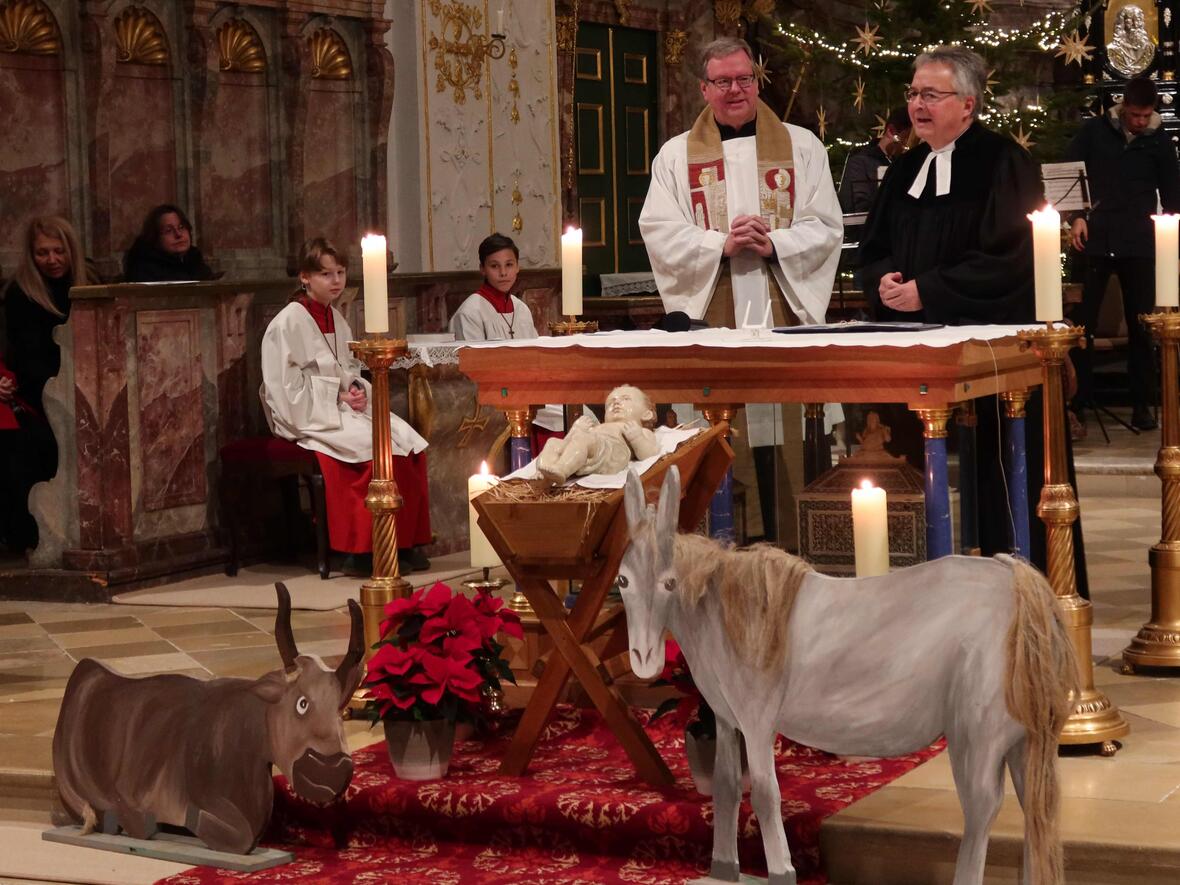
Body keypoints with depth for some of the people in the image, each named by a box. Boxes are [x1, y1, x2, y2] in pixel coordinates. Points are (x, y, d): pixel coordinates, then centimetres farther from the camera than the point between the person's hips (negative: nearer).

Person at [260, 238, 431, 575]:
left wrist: (359, 390, 1)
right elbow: (288, 387, -12)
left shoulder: (336, 319, 17)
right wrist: (338, 396, -14)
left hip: (346, 407, 8)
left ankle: (407, 541, -12)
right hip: (310, 417, -8)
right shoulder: (288, 323, -8)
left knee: (409, 441, -15)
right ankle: (363, 550, -21)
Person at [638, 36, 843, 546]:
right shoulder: (676, 156, 11)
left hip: (786, 316, 0)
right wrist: (721, 244, -14)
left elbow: (825, 227, 5)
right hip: (710, 321, 0)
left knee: (791, 446, -2)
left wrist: (775, 245, -13)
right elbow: (659, 233, 1)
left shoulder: (800, 147, 12)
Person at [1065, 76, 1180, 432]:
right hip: (1095, 240, -1)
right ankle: (1077, 399, 8)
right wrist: (1076, 216, -5)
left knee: (1140, 325, 3)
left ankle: (1141, 403, 10)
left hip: (1139, 245, 1)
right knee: (1082, 322, 0)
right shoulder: (1094, 131, 1)